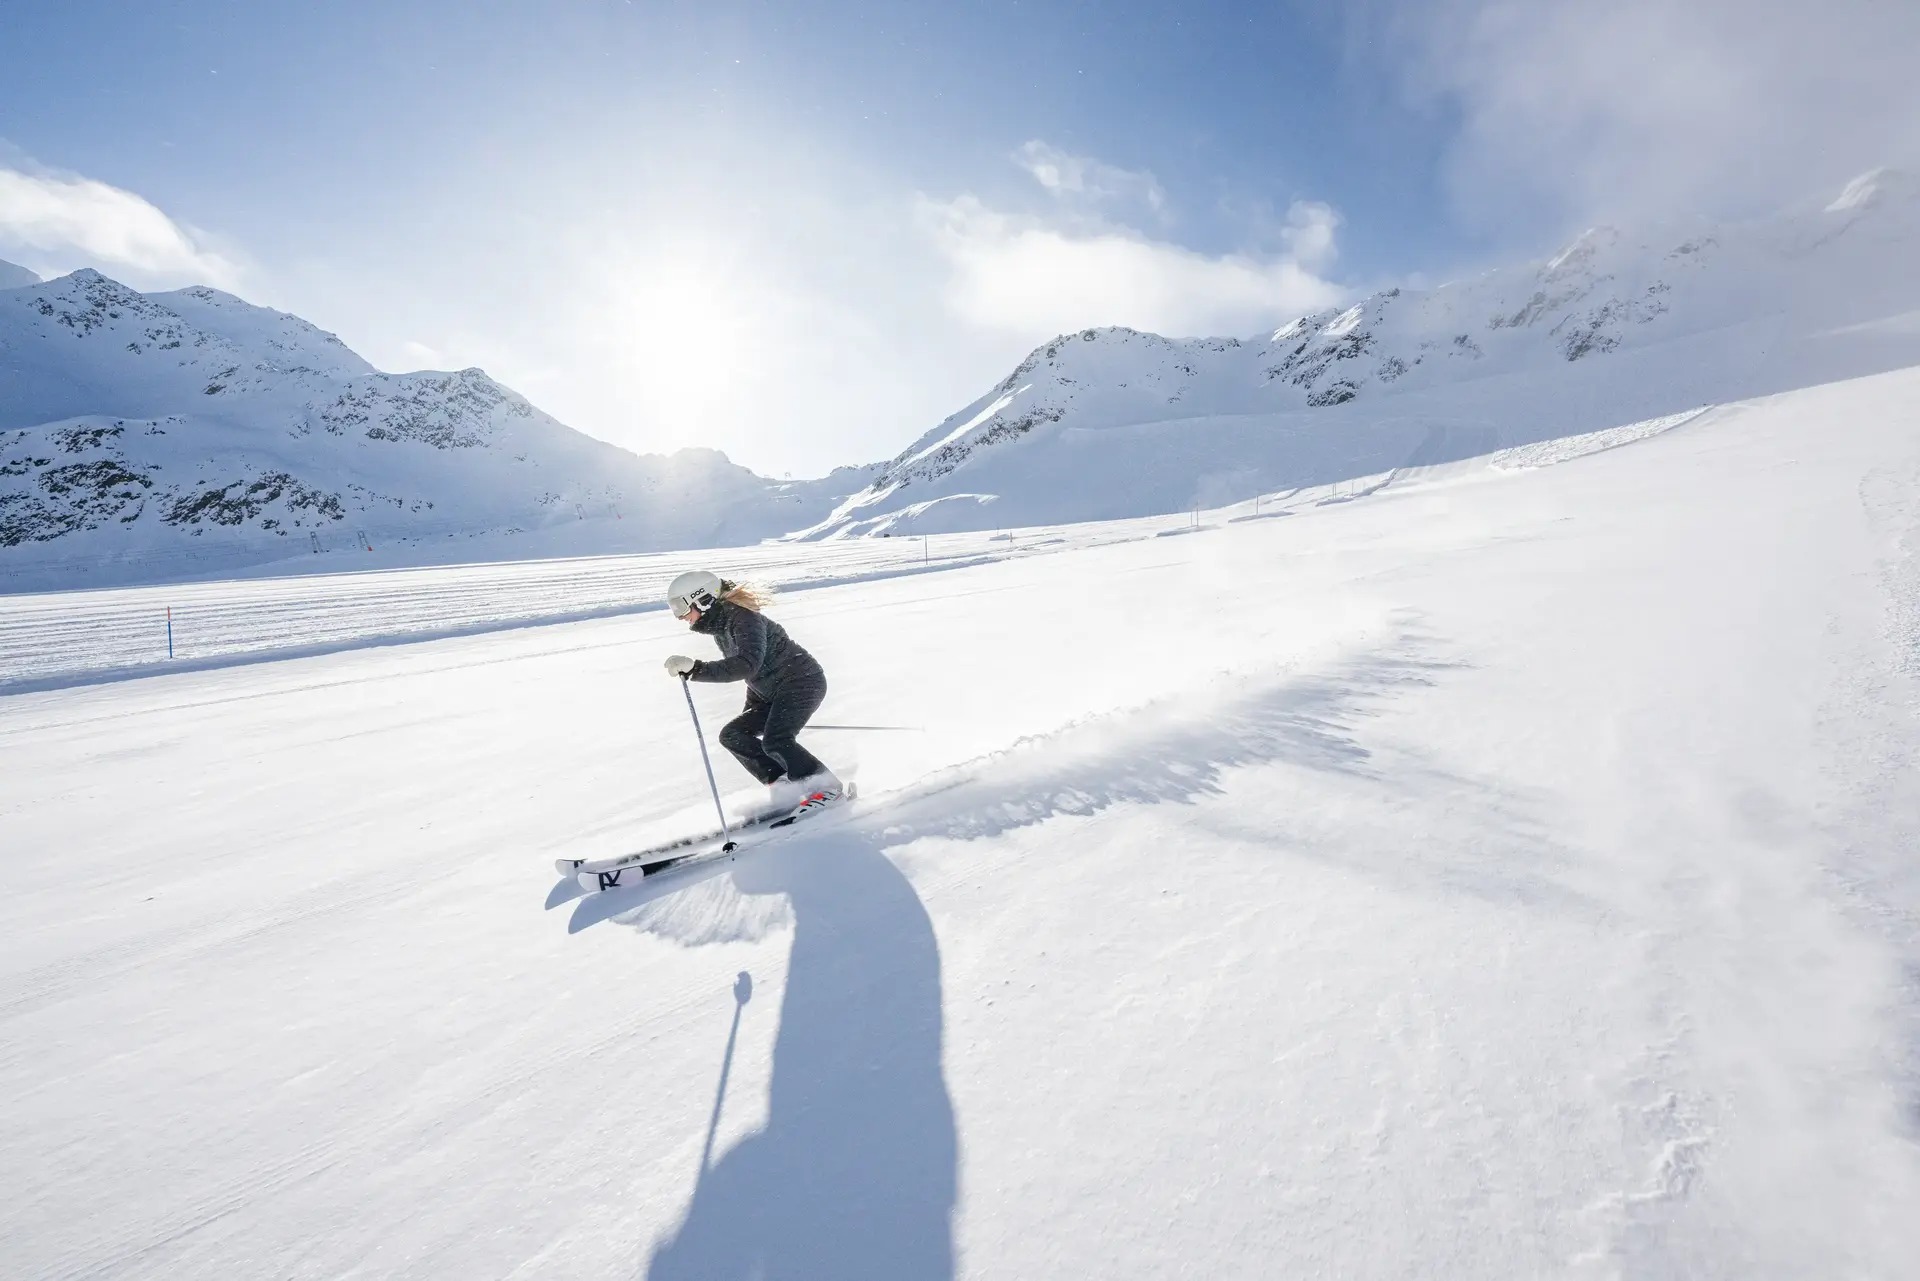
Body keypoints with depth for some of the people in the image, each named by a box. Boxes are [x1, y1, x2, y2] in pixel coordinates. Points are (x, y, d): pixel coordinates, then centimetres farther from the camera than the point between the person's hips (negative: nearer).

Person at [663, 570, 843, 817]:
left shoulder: (743, 618, -20)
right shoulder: (720, 628, 9)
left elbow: (747, 665, -37)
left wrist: (695, 668, -39)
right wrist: (751, 711, 25)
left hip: (802, 681, -10)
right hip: (771, 692, 10)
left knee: (775, 742, -26)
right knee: (733, 735, 0)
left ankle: (825, 787, -7)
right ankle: (786, 787, -1)